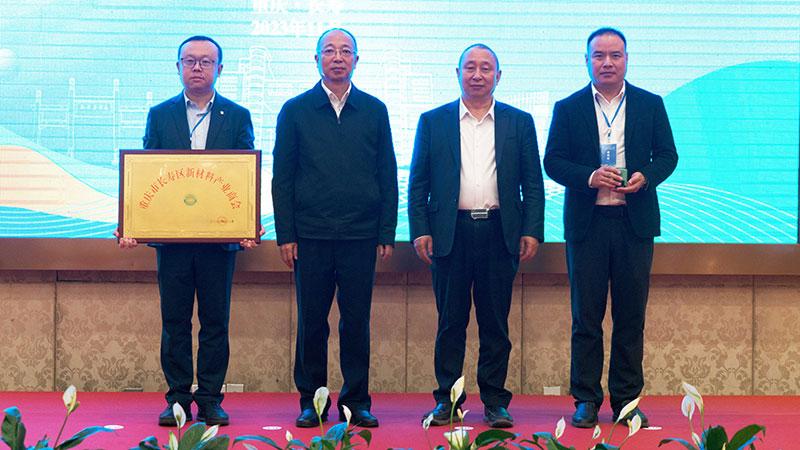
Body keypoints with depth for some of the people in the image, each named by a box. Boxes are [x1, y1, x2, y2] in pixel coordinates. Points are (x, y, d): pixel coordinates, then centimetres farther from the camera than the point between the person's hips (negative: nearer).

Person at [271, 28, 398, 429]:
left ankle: (356, 401, 12)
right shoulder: (295, 111, 6)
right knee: (311, 321, 4)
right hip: (311, 234, 0)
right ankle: (311, 401, 14)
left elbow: (388, 177, 9)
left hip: (360, 234, 1)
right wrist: (285, 234, -2)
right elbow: (281, 178, 4)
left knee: (357, 321, 3)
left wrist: (387, 233, 2)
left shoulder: (374, 111, 9)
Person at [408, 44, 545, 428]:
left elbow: (533, 184, 8)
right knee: (450, 322, 4)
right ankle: (447, 400, 11)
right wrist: (420, 231, -3)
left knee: (496, 324, 5)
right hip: (451, 233, 0)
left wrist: (531, 231, -2)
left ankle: (495, 402, 12)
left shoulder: (519, 122, 9)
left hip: (499, 233, 0)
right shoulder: (433, 122, 8)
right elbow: (418, 183, 6)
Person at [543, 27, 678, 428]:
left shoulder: (650, 105, 8)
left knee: (631, 316, 5)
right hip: (587, 224, -1)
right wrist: (589, 177, -16)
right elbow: (553, 162, 2)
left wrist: (645, 176, -13)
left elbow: (667, 154, 8)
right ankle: (586, 400, 9)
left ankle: (627, 399, 13)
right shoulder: (568, 108, 5)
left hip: (635, 222, 1)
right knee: (586, 316, 2)